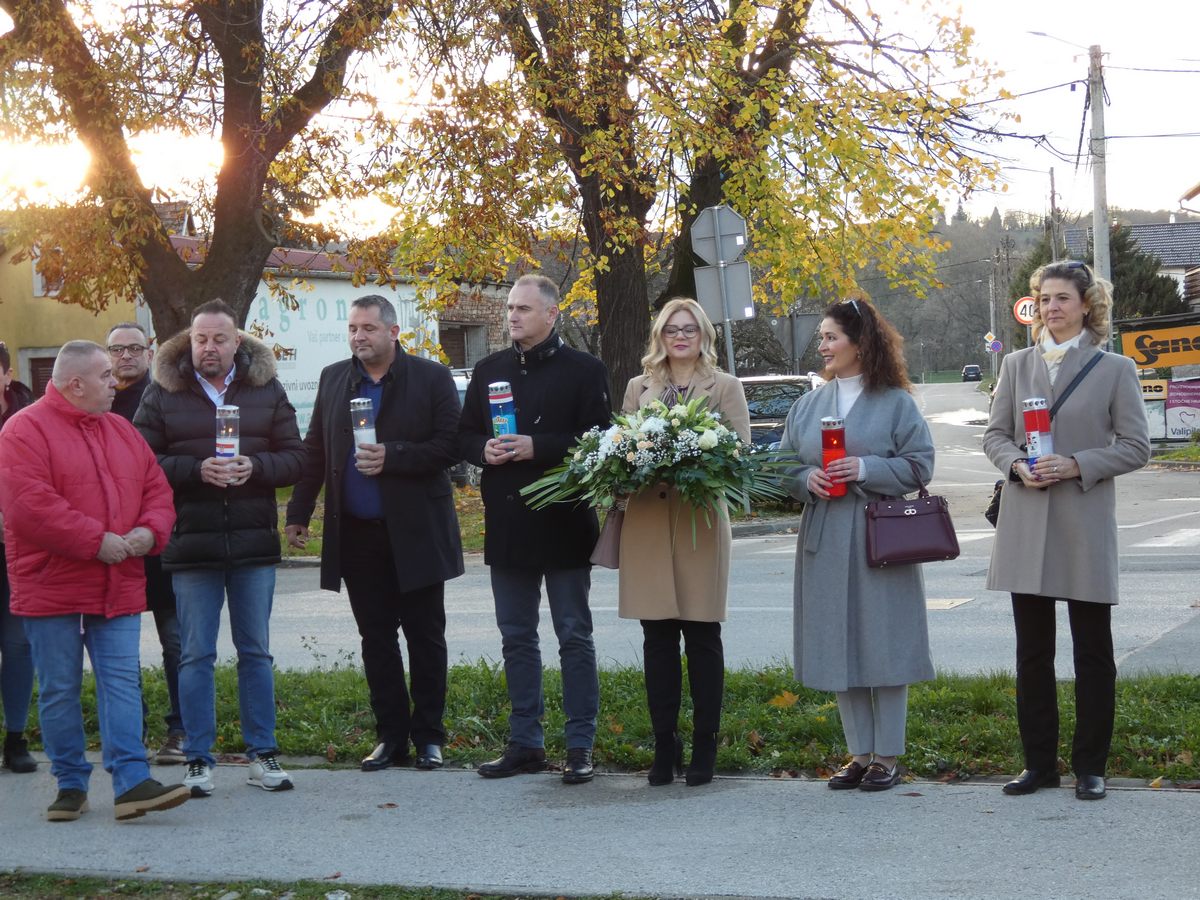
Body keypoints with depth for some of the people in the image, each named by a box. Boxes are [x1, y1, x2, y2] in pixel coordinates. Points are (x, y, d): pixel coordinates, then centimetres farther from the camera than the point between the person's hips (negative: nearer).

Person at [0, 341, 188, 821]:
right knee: (59, 691, 3)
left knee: (122, 682, -2)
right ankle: (71, 785, 15)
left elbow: (156, 489, 16)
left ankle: (131, 782, -4)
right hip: (52, 588, -5)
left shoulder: (121, 430, 14)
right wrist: (96, 541, -19)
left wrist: (149, 531, -5)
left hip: (118, 588, 5)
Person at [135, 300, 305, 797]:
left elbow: (295, 457, 4)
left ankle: (263, 755, 17)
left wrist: (254, 467, -15)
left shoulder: (266, 390, 6)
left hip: (254, 543, 1)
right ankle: (198, 760, 11)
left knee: (256, 652, 9)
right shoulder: (162, 393, 1)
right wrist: (197, 470, -18)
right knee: (196, 656, 3)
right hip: (191, 545, -1)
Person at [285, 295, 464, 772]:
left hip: (416, 533, -3)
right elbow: (315, 450, 13)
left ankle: (429, 736, 14)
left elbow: (448, 446, -8)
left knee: (425, 637, 4)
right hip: (357, 535, 4)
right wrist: (298, 512, 9)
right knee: (376, 639, 8)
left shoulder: (431, 378, -3)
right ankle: (391, 736, 16)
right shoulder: (333, 379, 10)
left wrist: (392, 456, -20)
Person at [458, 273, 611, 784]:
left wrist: (537, 448, -21)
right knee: (516, 638, 11)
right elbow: (465, 435, 15)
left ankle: (580, 745, 9)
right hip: (507, 525, 5)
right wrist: (484, 451, -7)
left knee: (575, 637, 2)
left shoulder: (583, 371, -4)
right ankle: (525, 743, 19)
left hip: (564, 525, -5)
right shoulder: (489, 370, 12)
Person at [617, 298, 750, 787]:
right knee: (657, 637, 2)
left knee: (701, 635, 0)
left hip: (701, 521, -2)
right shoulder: (638, 388, 16)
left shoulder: (726, 387, 7)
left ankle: (704, 746, 8)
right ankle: (664, 745, 9)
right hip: (647, 522, 2)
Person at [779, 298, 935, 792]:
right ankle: (859, 753, 18)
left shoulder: (895, 402, -2)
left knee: (883, 647, 0)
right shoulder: (808, 405, 11)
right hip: (825, 540, 4)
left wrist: (865, 469, -16)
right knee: (839, 648, 7)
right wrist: (806, 478, -9)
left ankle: (888, 756, 10)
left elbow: (919, 465, -5)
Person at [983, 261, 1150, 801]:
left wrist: (1077, 465, -15)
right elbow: (995, 434, 11)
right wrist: (1018, 465, -10)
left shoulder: (1115, 369, 0)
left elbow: (1135, 446, -2)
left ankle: (1090, 766, 14)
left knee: (1092, 650, 4)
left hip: (1086, 523, -3)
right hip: (1026, 527, 3)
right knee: (1032, 651, 9)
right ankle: (1039, 763, 18)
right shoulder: (1016, 365, 9)